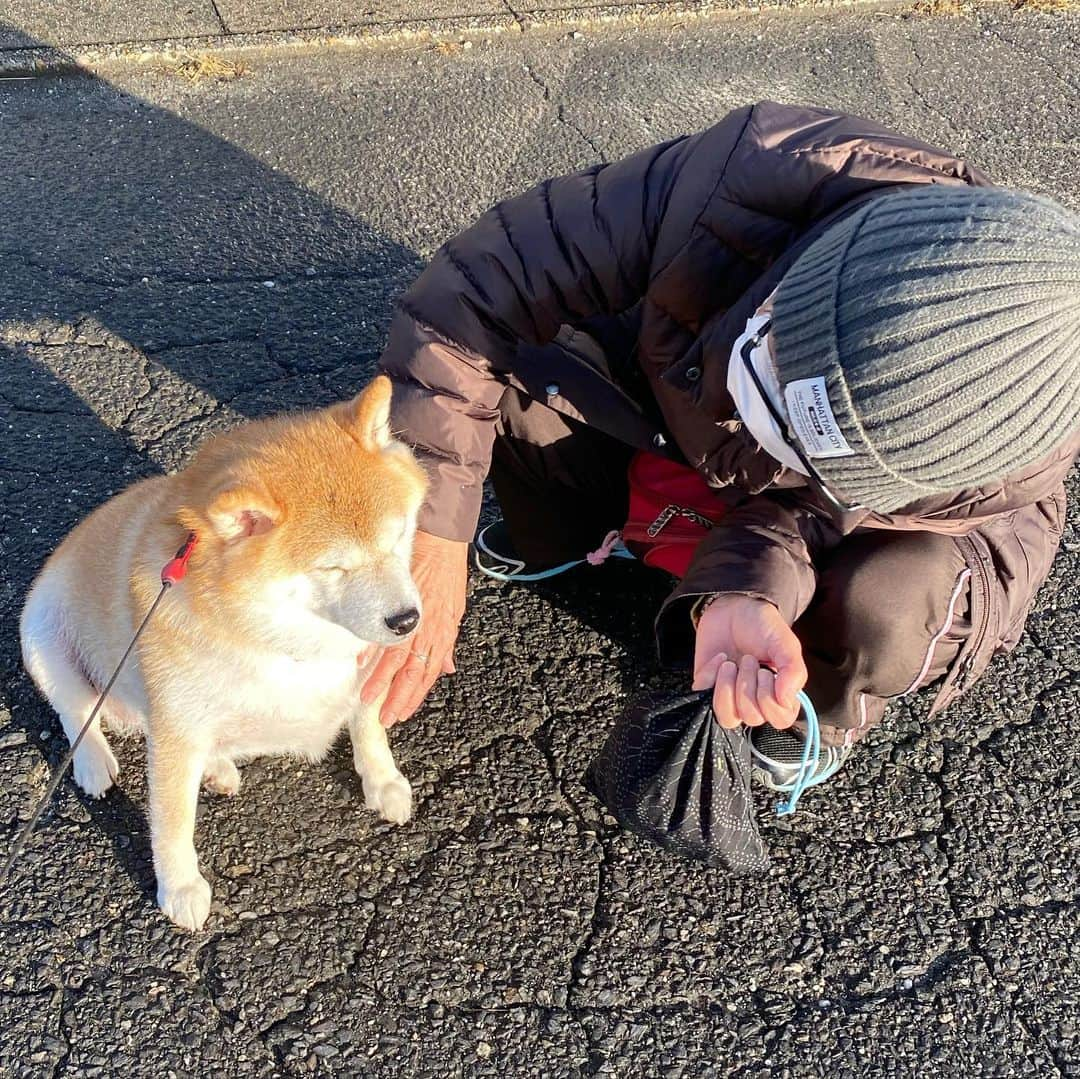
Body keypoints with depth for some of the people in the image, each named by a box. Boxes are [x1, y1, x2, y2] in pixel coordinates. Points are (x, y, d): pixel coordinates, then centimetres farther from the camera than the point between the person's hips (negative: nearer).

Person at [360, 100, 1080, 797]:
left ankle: (829, 707, 5)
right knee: (517, 384, -22)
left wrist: (746, 588, -48)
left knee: (878, 615, -34)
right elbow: (474, 288, -34)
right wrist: (433, 537, -39)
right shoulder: (738, 182, -40)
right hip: (687, 405, 2)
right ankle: (558, 539, 13)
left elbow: (812, 503, -26)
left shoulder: (1022, 434, -40)